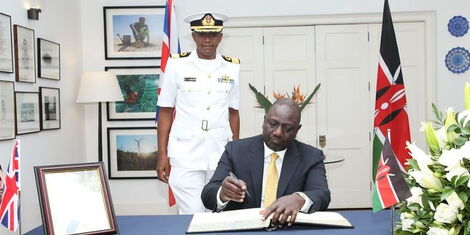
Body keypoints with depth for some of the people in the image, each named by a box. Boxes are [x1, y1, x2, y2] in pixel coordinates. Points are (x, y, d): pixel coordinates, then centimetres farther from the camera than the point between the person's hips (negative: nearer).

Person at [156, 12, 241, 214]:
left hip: (221, 151, 2)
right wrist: (162, 155, -2)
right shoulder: (177, 64, 0)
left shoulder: (232, 68, 6)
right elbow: (165, 113, 3)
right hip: (185, 151, -2)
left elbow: (233, 114, 12)